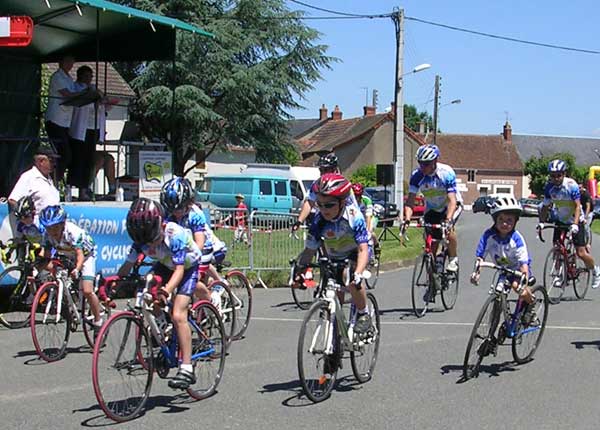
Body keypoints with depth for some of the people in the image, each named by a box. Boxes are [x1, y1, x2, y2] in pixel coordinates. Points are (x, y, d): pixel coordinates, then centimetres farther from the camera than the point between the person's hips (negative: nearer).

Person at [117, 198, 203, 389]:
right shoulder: (141, 239, -20)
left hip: (187, 268, -6)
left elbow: (179, 269, -41)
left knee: (178, 315, -22)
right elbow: (128, 264, -17)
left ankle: (186, 368, -21)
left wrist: (166, 290, -57)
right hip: (165, 266, 6)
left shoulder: (175, 234, -36)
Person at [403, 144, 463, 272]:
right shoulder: (416, 175, -22)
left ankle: (453, 259, -9)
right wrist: (407, 219, -39)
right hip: (432, 209, 3)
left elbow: (452, 200, -36)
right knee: (431, 245, -5)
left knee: (448, 229, -31)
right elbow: (410, 200, -23)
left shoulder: (446, 173, -30)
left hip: (450, 205, -3)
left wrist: (448, 220, -50)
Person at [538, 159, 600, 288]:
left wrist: (575, 224, -39)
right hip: (560, 220, 4)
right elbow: (545, 206, -4)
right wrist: (541, 222, -19)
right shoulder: (549, 187, -11)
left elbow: (577, 206, -27)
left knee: (581, 253, -7)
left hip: (575, 221, -4)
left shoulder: (571, 185, -24)